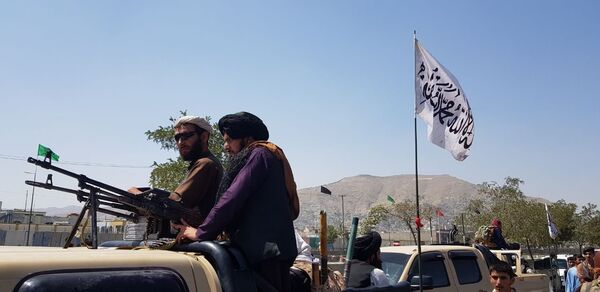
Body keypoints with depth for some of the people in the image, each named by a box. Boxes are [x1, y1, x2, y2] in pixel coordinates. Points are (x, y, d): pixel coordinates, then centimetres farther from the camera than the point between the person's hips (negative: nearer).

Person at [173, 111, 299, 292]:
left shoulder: (258, 155, -5)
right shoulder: (271, 155, 24)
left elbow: (232, 199, -14)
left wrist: (201, 232, -8)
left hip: (265, 248, -10)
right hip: (274, 248, 10)